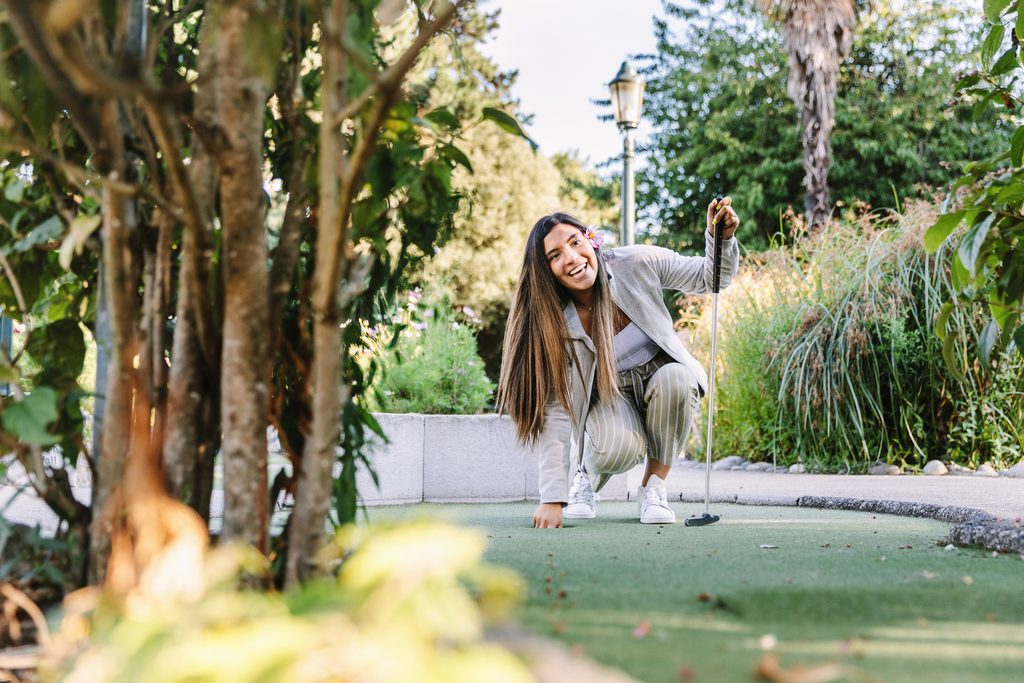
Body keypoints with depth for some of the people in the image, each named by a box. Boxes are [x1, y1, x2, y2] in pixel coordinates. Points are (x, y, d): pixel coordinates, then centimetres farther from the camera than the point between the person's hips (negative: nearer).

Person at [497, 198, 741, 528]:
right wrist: (553, 498, -30)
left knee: (676, 378, -34)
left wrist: (721, 238, -29)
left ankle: (654, 485, -12)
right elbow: (555, 413, -25)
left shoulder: (637, 263, -19)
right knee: (618, 449, -35)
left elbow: (709, 278, -6)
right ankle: (586, 470, 5)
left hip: (662, 376, 2)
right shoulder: (555, 323, -21)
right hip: (608, 395, -2)